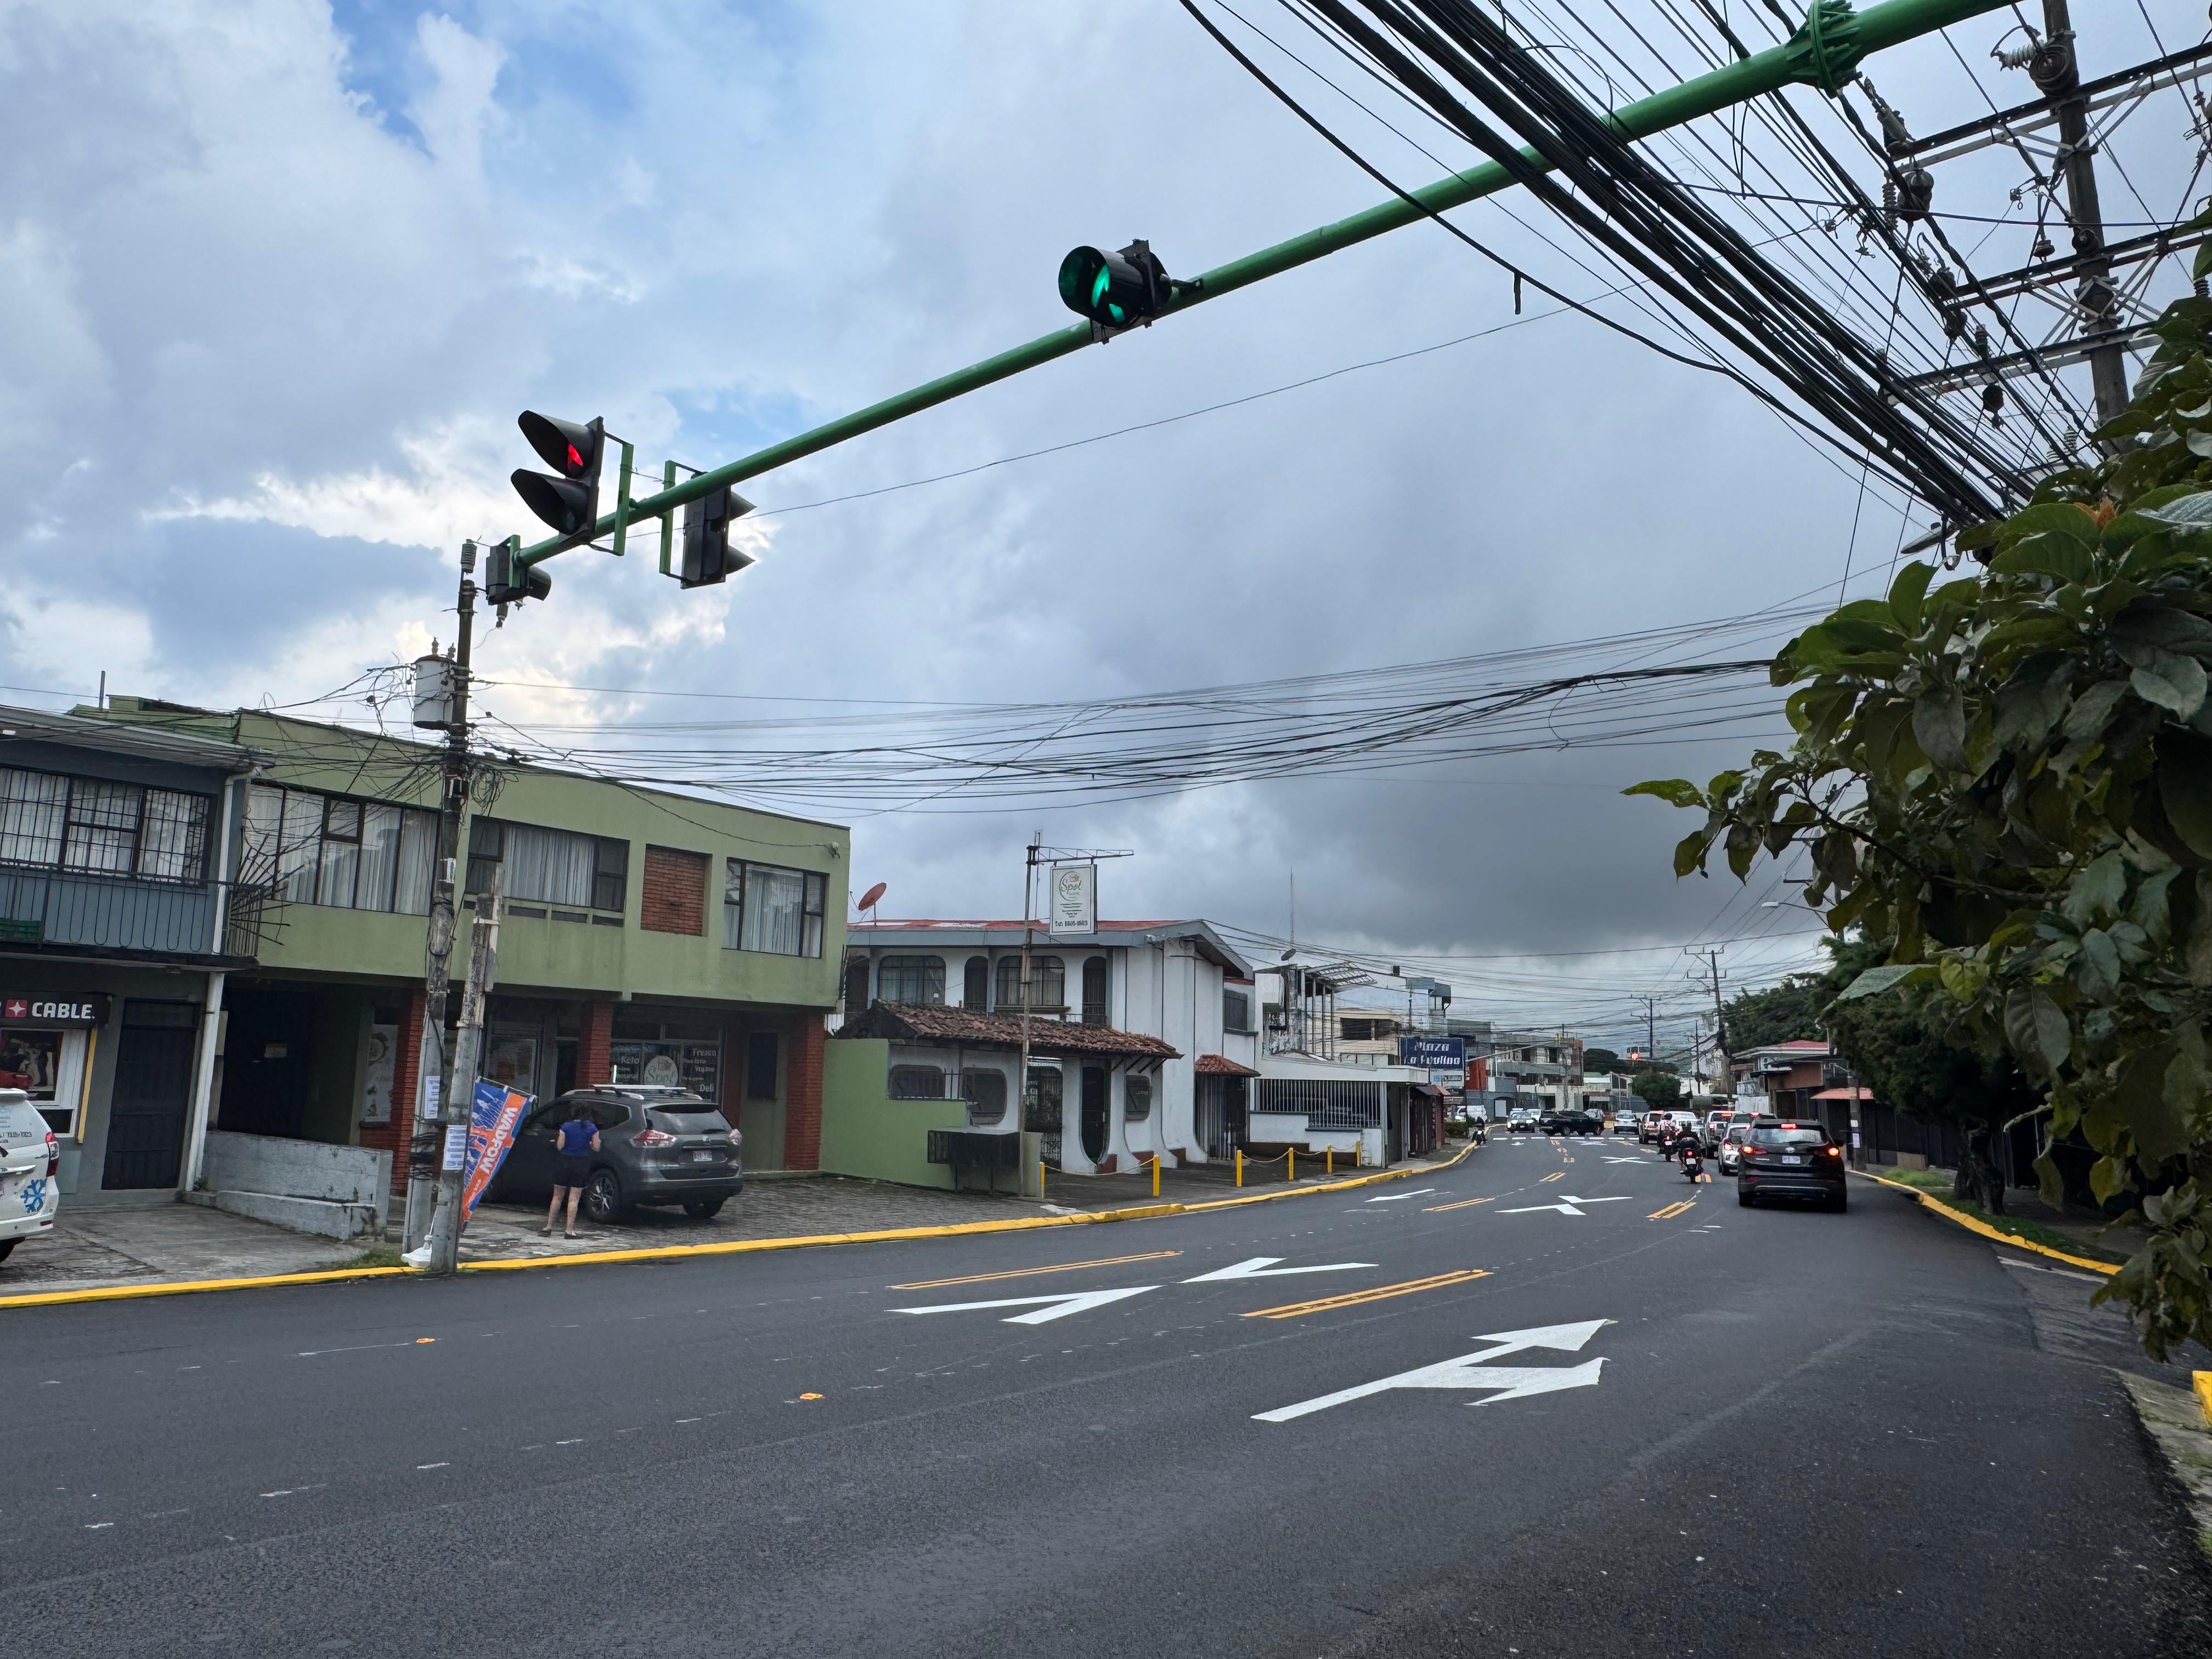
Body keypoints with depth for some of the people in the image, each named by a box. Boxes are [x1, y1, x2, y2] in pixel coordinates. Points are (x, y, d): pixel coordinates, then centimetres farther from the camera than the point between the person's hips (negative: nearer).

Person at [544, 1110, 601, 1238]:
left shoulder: (566, 1127, -7)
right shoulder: (592, 1128, -4)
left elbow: (559, 1146, -6)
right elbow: (596, 1148, -1)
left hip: (565, 1163, 0)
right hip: (582, 1164, 0)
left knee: (557, 1197, 13)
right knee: (574, 1199, 2)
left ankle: (549, 1228, 15)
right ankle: (569, 1230, 0)